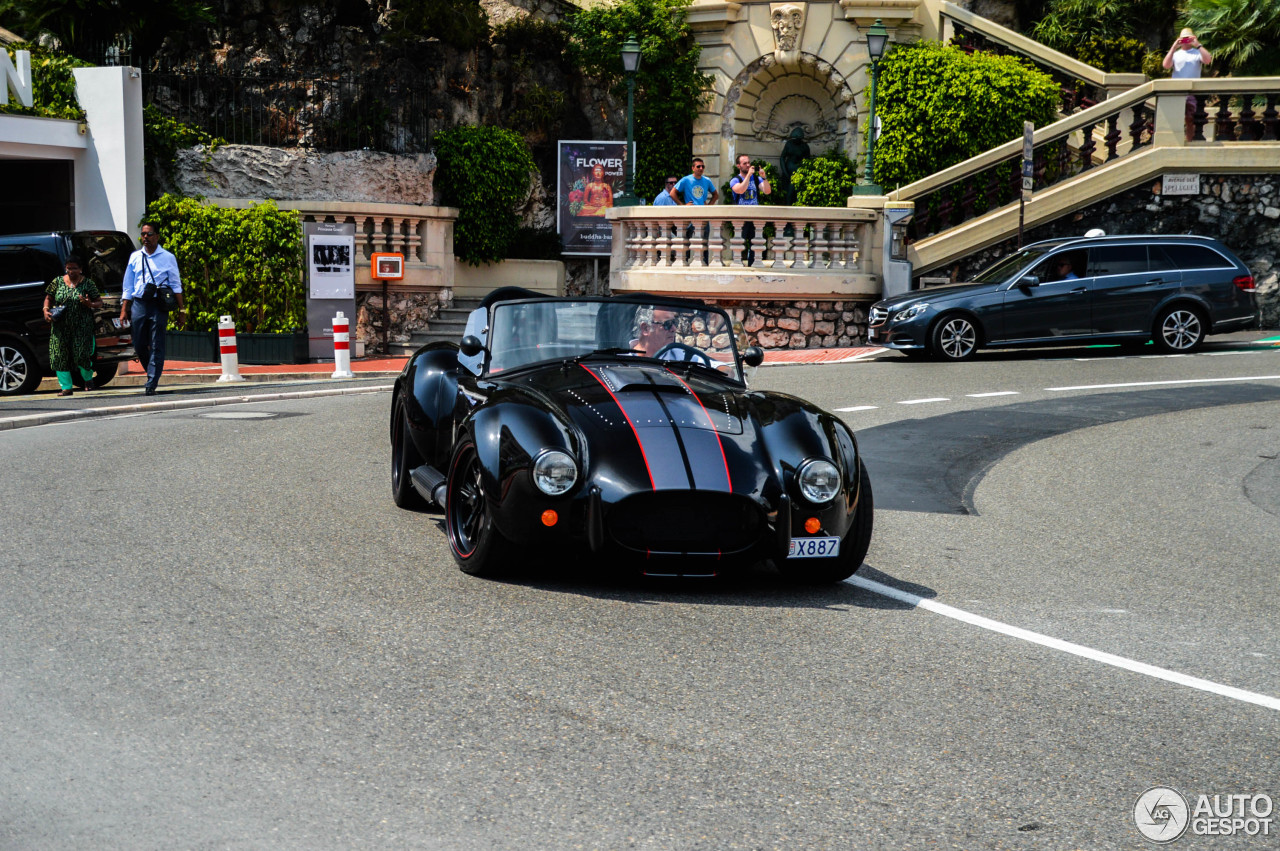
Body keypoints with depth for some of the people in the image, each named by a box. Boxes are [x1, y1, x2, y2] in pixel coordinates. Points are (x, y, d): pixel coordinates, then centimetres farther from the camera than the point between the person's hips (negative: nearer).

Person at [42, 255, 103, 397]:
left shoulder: (88, 284, 0)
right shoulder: (57, 282, 7)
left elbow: (99, 302, 3)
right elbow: (48, 298, 16)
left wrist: (89, 304, -17)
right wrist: (46, 310, -3)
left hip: (81, 326, -3)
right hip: (60, 325, 3)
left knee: (81, 354, -9)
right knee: (60, 355, -2)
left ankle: (88, 378, 22)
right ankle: (66, 387, 5)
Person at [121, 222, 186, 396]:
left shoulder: (168, 258, 5)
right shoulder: (135, 257, 12)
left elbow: (176, 285, 5)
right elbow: (128, 286, 14)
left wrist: (181, 310, 0)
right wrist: (124, 310, 8)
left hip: (158, 305, -3)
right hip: (138, 303, 3)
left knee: (156, 346, -5)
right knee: (139, 345, 5)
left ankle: (151, 385, -5)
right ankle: (151, 374, 27)